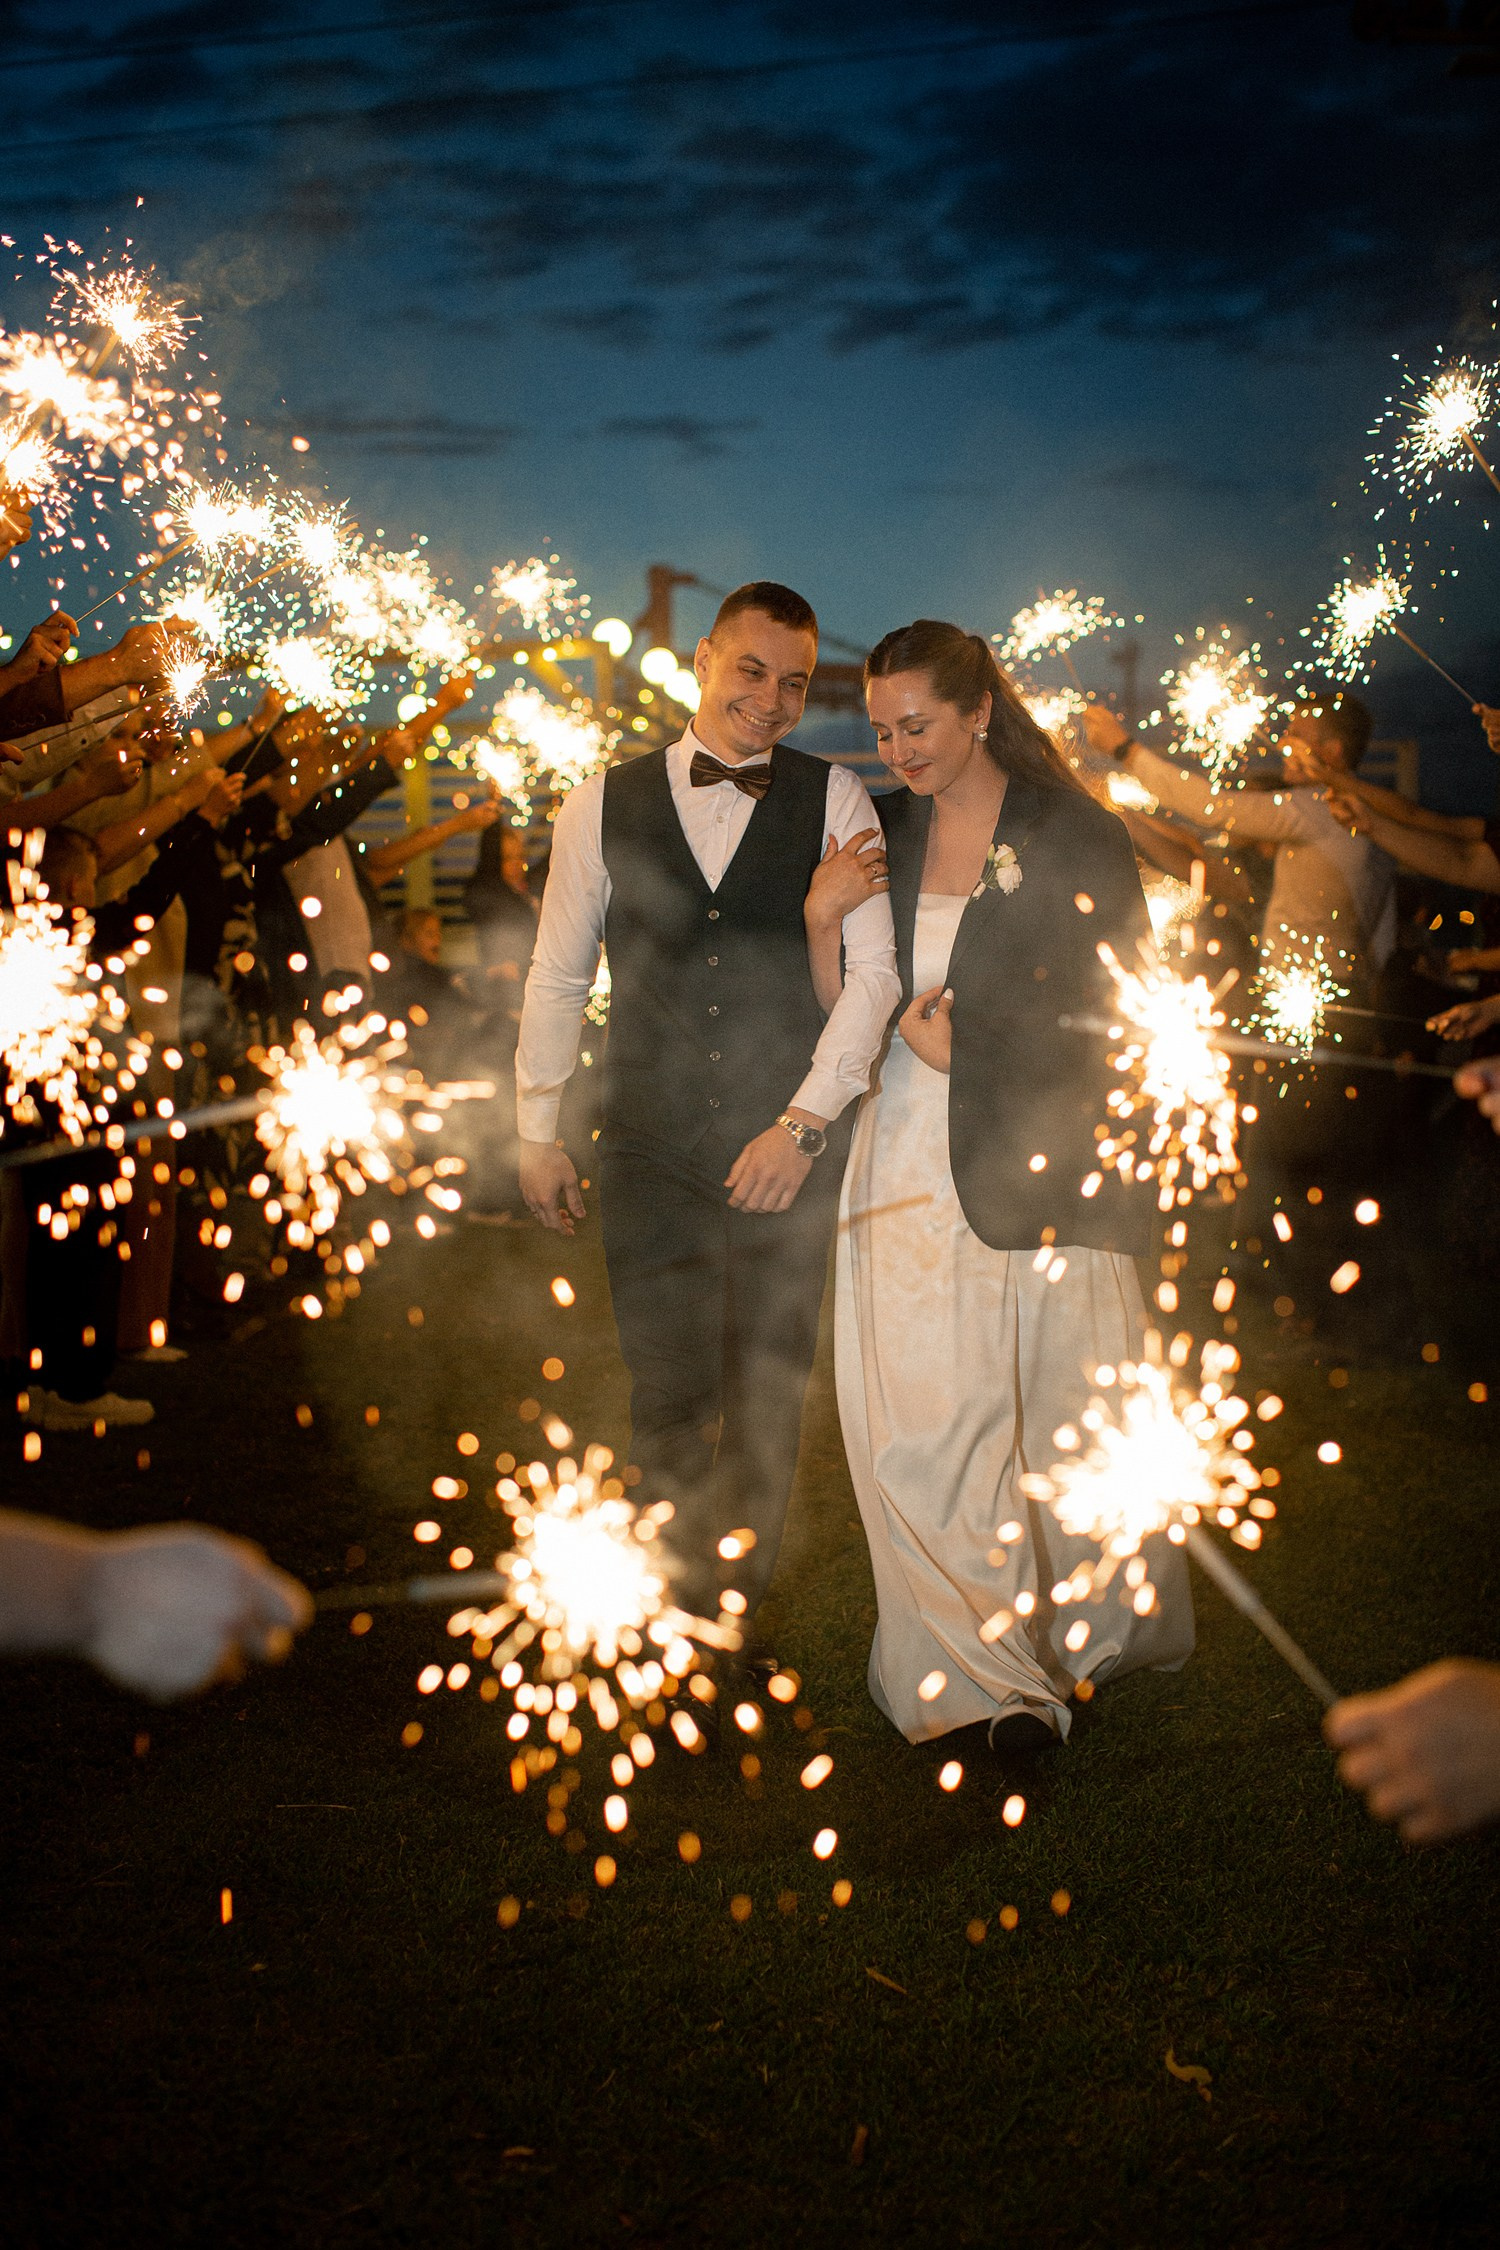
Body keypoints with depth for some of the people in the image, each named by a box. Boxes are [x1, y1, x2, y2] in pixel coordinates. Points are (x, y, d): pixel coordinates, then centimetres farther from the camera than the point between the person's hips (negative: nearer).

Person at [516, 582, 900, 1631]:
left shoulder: (834, 799, 1)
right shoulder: (604, 805, 4)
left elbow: (874, 971, -4)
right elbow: (558, 977, 10)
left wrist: (804, 1123, -11)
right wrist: (538, 1131, 10)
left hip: (791, 1148, 0)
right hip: (652, 1150, 0)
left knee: (769, 1389, 9)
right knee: (668, 1392, 4)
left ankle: (741, 1591, 28)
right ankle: (680, 1595, 23)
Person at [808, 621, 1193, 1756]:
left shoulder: (1080, 839, -1)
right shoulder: (881, 831, 9)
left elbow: (1119, 1020, 0)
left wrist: (961, 1043, -3)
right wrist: (823, 920, -7)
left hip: (1041, 1177, -3)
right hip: (911, 1178, 3)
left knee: (1073, 1426, 3)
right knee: (920, 1432, -2)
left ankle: (1100, 1633, 28)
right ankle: (985, 1672, 11)